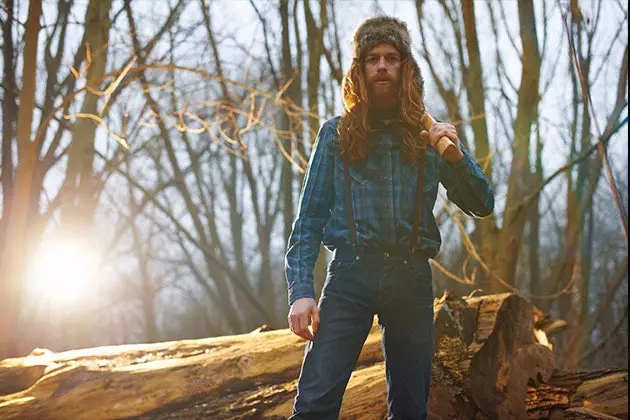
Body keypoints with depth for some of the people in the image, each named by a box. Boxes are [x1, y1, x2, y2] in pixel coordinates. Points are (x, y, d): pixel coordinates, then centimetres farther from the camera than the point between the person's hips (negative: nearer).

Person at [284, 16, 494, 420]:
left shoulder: (429, 135, 11)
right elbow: (310, 216, 3)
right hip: (351, 271, -2)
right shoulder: (337, 134, 8)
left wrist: (456, 156, -12)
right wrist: (301, 291, -8)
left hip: (411, 276, 2)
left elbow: (483, 205, 7)